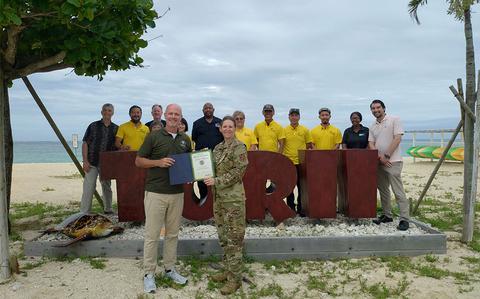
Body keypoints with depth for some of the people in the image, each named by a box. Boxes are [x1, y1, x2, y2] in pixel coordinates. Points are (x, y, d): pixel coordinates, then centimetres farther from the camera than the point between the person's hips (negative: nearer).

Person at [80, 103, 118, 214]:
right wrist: (85, 161, -11)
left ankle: (108, 209, 28)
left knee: (107, 187, 14)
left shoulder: (116, 128, 5)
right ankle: (84, 213, 2)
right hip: (92, 163, -3)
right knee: (89, 187, -4)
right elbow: (85, 143, -3)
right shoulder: (93, 126, -1)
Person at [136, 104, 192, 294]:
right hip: (156, 192, -4)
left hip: (177, 193, 4)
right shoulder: (154, 137, -2)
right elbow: (139, 161, -1)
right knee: (152, 234, 1)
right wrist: (158, 162, -16)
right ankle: (149, 273, 14)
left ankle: (170, 269, 27)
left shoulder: (185, 140, 10)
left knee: (173, 233, 13)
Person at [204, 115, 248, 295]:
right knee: (223, 237, 15)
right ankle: (227, 270, 28)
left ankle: (235, 278, 7)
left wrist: (217, 181, -17)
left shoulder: (239, 147, -8)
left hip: (234, 198, -7)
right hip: (218, 197, 7)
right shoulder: (218, 148, 13)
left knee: (234, 238, -2)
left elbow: (238, 172, -15)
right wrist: (207, 177, 0)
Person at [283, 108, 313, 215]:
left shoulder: (305, 130, 5)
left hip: (301, 162, 0)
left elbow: (309, 145, 9)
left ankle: (301, 208, 16)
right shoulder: (284, 130, 4)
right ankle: (291, 208, 16)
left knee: (301, 187, 5)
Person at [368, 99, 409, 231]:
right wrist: (379, 157, -10)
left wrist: (386, 156, -14)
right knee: (383, 190, 12)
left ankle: (404, 219, -7)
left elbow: (397, 138, -11)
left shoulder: (394, 120, -2)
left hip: (392, 162, -7)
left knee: (398, 191, -10)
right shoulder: (372, 127, 14)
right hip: (379, 162, 7)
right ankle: (387, 215, 22)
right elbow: (371, 144, 7)